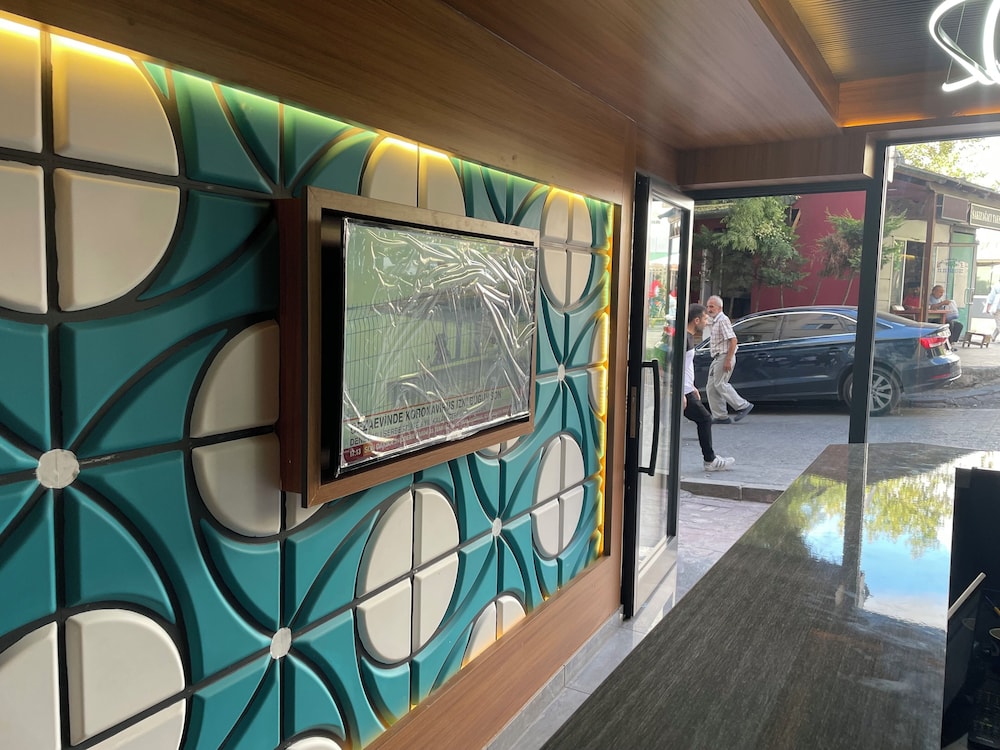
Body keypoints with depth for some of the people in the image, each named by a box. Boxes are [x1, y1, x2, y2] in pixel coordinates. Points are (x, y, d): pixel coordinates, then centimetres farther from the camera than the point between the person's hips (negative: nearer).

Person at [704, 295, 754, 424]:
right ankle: (720, 416, 7)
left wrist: (728, 360, -24)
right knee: (711, 387, 6)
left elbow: (733, 340, -21)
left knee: (720, 385, -9)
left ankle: (743, 406, 1)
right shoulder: (715, 321, 19)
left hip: (724, 357, -10)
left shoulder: (723, 320, -13)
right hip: (717, 358, 10)